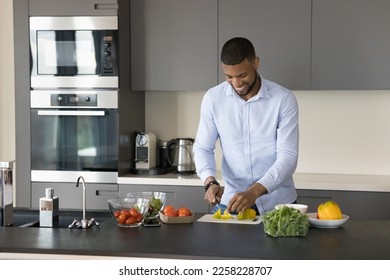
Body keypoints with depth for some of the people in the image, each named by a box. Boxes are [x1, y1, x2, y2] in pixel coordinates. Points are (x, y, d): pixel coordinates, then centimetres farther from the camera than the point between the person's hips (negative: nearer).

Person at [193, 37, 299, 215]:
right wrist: (210, 182, -19)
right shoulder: (213, 98, -4)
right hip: (230, 202, 2)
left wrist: (254, 192, -29)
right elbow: (202, 148, 1)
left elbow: (288, 156, -16)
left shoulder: (284, 99, -11)